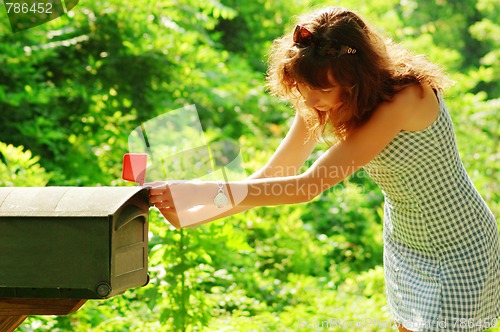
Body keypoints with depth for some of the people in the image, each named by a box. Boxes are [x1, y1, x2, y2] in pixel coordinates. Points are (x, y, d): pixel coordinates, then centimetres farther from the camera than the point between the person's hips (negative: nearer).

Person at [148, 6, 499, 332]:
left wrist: (209, 193, -38)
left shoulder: (403, 98, -34)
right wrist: (195, 213, -23)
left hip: (457, 248, -7)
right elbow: (272, 176, -10)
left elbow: (310, 185, -36)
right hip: (404, 244, 7)